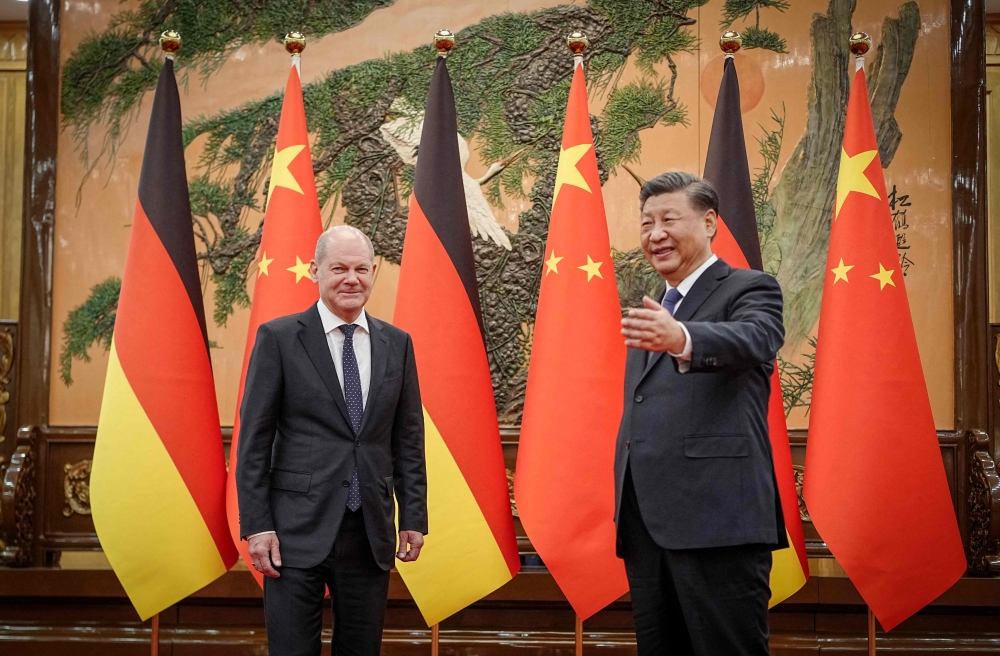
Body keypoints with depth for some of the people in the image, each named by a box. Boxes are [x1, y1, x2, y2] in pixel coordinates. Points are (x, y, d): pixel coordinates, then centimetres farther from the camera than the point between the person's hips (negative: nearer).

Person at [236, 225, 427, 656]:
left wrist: (413, 517, 5)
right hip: (298, 530, -3)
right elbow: (254, 439, -3)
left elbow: (408, 439, 11)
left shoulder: (396, 344, 9)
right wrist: (256, 525, -9)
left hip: (371, 534, 3)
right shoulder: (278, 338, -1)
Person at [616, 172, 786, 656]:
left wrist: (680, 339, -44)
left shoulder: (749, 290, 0)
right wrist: (625, 516, 17)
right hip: (647, 526, 8)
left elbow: (753, 341, -24)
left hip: (717, 523, -7)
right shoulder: (653, 315, 23)